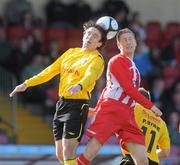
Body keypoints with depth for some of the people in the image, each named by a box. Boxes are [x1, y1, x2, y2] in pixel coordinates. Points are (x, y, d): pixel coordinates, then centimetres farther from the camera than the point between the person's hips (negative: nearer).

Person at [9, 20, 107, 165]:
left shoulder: (96, 59, -4)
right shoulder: (71, 52, 16)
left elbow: (90, 76, -25)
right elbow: (50, 71, 21)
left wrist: (79, 86, -47)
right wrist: (26, 84, 17)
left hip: (77, 105, -7)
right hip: (61, 104, 7)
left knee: (68, 152, -17)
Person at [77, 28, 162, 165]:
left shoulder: (133, 68, 25)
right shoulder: (117, 61, 0)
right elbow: (128, 89, -8)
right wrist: (150, 106, -5)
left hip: (127, 116, 7)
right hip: (110, 111, -7)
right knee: (91, 152, -15)